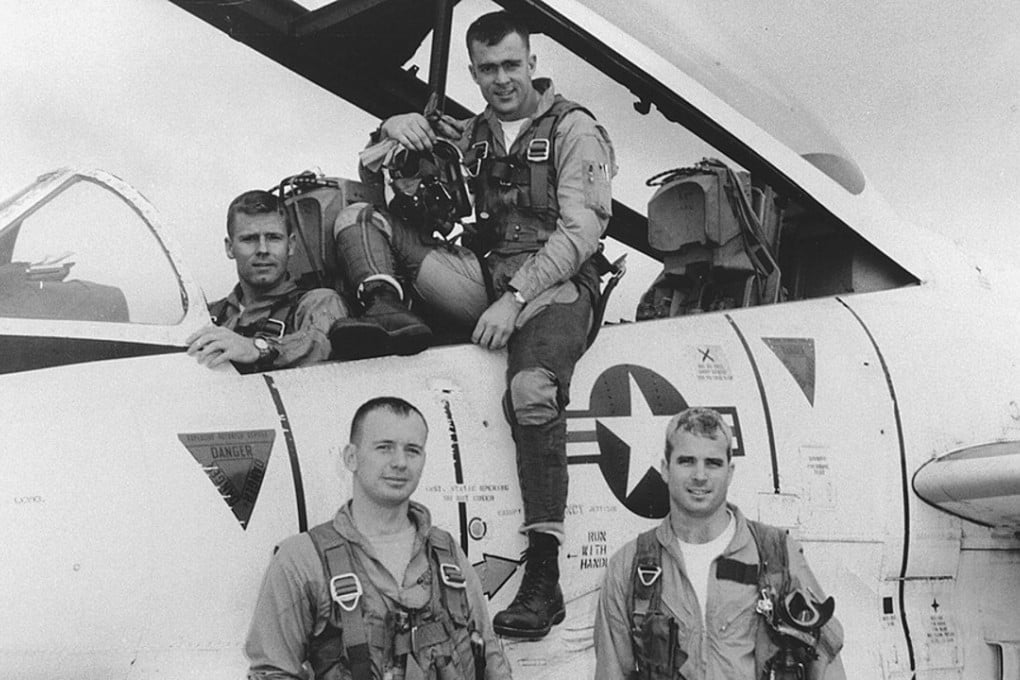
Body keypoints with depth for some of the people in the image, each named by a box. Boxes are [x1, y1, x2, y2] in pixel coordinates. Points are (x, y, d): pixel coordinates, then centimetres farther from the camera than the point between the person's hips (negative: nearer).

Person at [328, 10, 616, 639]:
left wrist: (516, 298, -18)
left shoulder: (574, 130, 6)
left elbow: (580, 231, -6)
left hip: (555, 287, -5)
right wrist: (395, 129, 7)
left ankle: (544, 577, -37)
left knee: (532, 388, -37)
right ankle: (387, 308, -30)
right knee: (360, 215, -1)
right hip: (483, 278, 5)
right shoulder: (472, 135, 21)